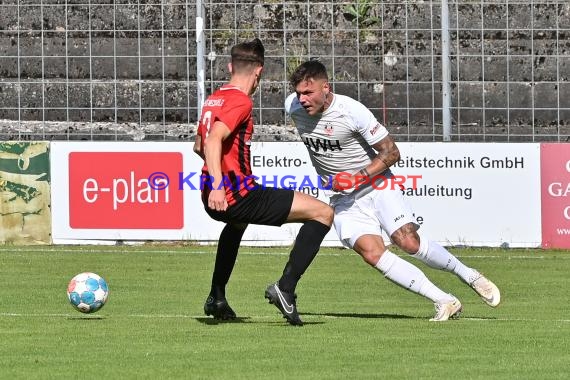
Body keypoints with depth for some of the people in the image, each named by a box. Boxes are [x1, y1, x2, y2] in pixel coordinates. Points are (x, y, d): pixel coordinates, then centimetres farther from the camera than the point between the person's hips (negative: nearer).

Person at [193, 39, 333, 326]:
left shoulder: (214, 99, 15)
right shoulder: (241, 101, -12)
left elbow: (199, 146, 30)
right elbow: (214, 139, -28)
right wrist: (217, 184, -36)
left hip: (215, 199, 9)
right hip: (238, 195, -9)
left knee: (237, 223, 45)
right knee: (323, 213, -8)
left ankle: (216, 299, 43)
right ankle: (285, 289, -14)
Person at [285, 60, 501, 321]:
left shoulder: (353, 111, -20)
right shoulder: (293, 107, -6)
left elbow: (391, 153, -13)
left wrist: (358, 177, -24)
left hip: (376, 184, -3)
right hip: (343, 198, 3)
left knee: (408, 241, -21)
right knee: (371, 253, -20)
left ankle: (469, 276, 5)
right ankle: (444, 302, -17)